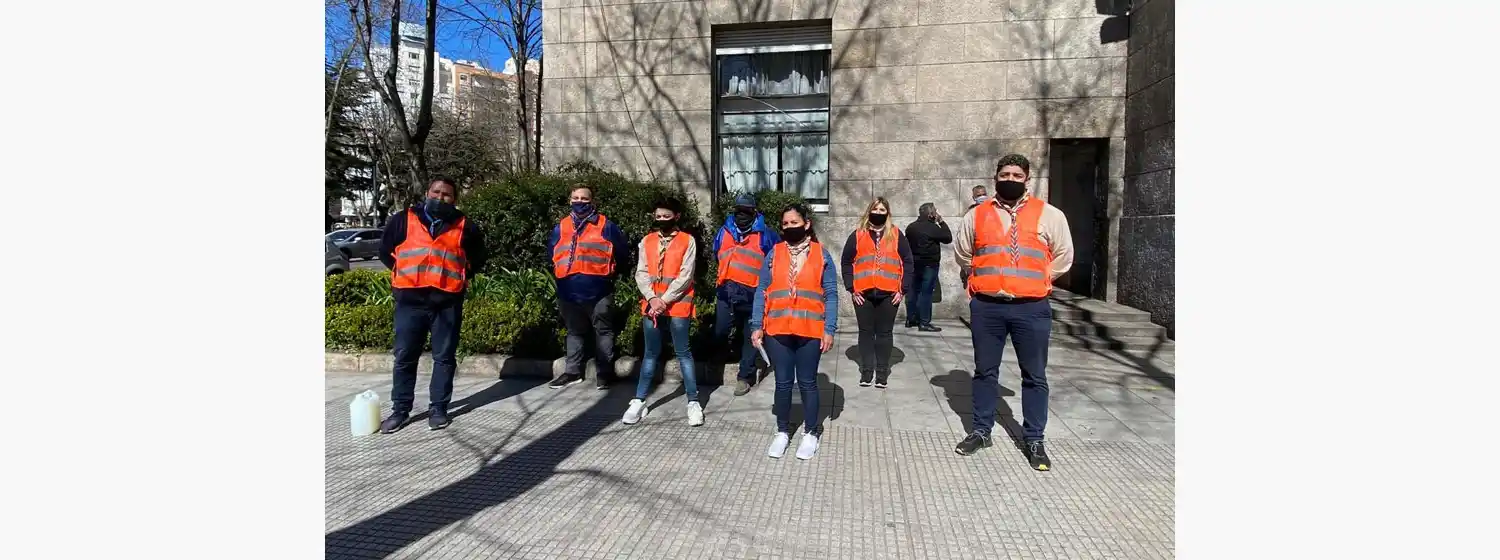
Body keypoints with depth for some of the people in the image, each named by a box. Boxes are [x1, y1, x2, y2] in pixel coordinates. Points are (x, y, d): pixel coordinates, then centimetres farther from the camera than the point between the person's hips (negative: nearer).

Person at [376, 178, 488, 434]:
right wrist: (405, 273, 9)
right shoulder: (403, 220, 6)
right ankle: (400, 410, 18)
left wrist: (459, 276, 7)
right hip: (409, 300, 1)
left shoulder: (465, 227, 5)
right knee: (404, 357, 6)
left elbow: (477, 259, 17)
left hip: (448, 301, 0)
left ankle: (438, 408, 16)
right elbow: (385, 251, 16)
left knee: (444, 357, 5)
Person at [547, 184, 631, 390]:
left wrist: (608, 272, 4)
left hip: (598, 291, -4)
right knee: (574, 332, 16)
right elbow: (553, 257, 22)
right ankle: (572, 372, 26)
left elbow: (623, 255, 3)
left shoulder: (606, 226, -1)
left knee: (603, 331, 5)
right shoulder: (560, 228, 11)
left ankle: (604, 372, 15)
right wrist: (560, 276, 14)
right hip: (569, 292, 4)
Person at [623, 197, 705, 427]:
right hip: (651, 305, 4)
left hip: (677, 305, -3)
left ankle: (693, 402, 9)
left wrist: (664, 300, -14)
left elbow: (685, 276, -8)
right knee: (651, 353, 11)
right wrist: (652, 298, -12)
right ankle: (639, 401, 19)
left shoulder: (687, 241, -2)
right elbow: (641, 273, 3)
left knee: (683, 352, 1)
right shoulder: (647, 241, 9)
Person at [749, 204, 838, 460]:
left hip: (810, 331, -1)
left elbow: (831, 295, 0)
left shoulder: (821, 254, 1)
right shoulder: (774, 254, 5)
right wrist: (756, 326, -3)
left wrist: (829, 330, -7)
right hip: (777, 330, 1)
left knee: (807, 382, 9)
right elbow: (761, 292, 4)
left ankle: (811, 432, 24)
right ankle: (782, 432, 25)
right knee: (783, 382, 10)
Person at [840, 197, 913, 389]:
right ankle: (866, 371, 17)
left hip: (889, 294, 0)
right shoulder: (858, 235, 6)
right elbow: (846, 263, 6)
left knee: (884, 333, 7)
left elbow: (907, 262, 6)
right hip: (863, 294, 0)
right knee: (866, 332, 8)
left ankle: (882, 372, 16)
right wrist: (851, 288, -2)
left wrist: (903, 290, -1)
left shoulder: (896, 235, 6)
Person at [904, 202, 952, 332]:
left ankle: (911, 319, 19)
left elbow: (907, 243, 15)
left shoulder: (910, 227, 9)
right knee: (926, 293, -6)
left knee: (914, 291, 13)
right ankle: (924, 323, -6)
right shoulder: (933, 228, -14)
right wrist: (942, 222, 0)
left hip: (914, 263, 8)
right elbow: (948, 238, -6)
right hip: (929, 264, -8)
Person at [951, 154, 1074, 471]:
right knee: (985, 371, 11)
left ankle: (1034, 440, 22)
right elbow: (961, 252, 21)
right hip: (986, 306, 2)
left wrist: (1034, 280, 9)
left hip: (1031, 308, -1)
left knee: (1034, 376, 8)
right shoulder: (977, 215, 6)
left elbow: (1063, 257, 10)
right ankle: (981, 431, 25)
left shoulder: (1048, 215, 1)